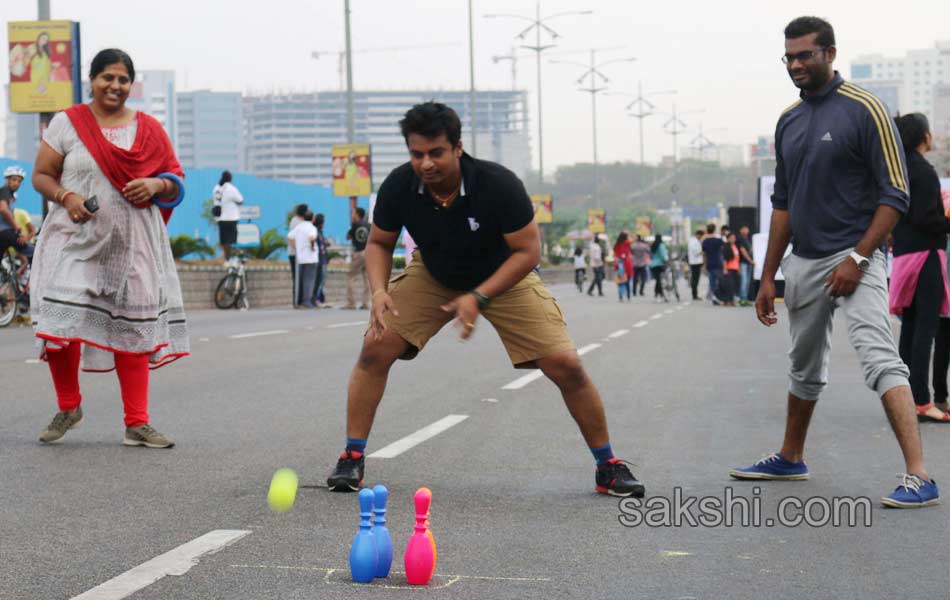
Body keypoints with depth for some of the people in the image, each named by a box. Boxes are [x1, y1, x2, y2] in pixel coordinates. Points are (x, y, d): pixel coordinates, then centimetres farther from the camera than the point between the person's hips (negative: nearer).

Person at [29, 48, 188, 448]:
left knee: (134, 329, -1)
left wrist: (155, 185, -10)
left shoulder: (149, 129, 10)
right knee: (61, 324, -11)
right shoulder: (67, 123, 5)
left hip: (133, 243, 2)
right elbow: (41, 175, 5)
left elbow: (176, 181, 12)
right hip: (76, 240, -1)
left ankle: (137, 423, 5)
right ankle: (68, 407, 13)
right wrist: (66, 197, -13)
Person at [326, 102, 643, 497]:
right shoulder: (398, 187, -23)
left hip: (505, 278, -2)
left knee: (565, 365, -14)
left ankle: (607, 465, 5)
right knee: (376, 348, -17)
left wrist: (478, 297, -32)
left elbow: (528, 250, -23)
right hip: (432, 276, 2)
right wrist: (379, 290, -25)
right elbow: (379, 244, -6)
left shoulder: (500, 184, -32)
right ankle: (352, 458, -2)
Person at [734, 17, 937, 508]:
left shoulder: (864, 110, -10)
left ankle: (918, 477, -28)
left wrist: (858, 259, -19)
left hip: (853, 259, -7)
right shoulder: (789, 121, 11)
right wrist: (768, 277, 14)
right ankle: (790, 459, 37)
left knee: (879, 357, -21)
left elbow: (895, 195, -12)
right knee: (805, 368, 20)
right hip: (803, 262, 7)